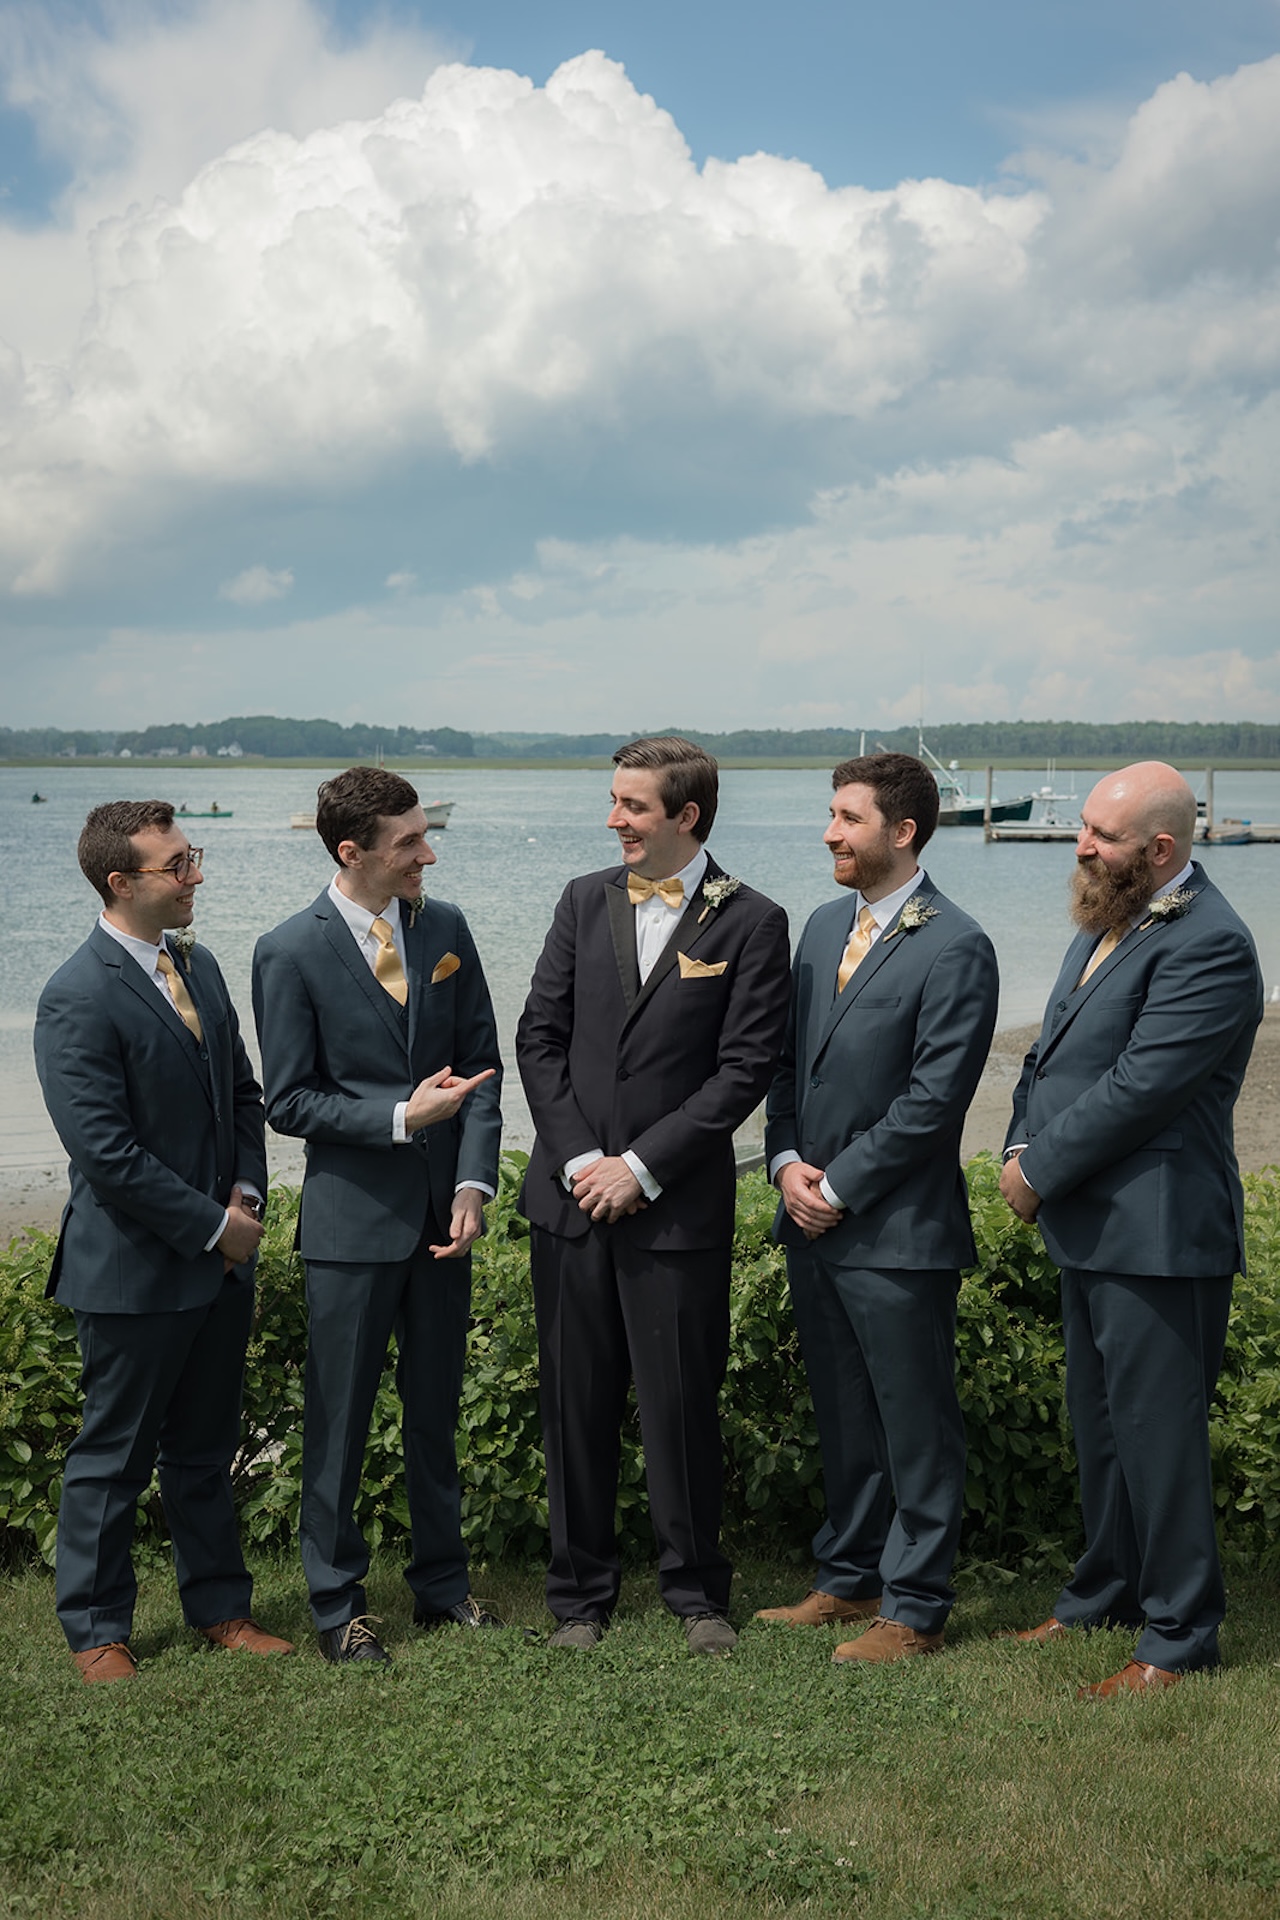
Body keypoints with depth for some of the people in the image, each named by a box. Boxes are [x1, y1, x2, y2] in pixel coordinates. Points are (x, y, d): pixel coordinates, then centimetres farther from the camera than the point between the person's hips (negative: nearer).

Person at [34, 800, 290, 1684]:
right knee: (114, 1458, 8)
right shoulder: (79, 998, -18)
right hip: (135, 1270, -7)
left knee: (206, 1448, 19)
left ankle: (219, 1605, 32)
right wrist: (211, 1226, -15)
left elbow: (242, 1091, 15)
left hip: (221, 1259, 7)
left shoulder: (199, 965, 7)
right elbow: (105, 1152, -21)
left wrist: (246, 1193, 0)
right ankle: (96, 1629, 24)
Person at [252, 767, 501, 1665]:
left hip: (441, 1213, 4)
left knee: (437, 1411, 15)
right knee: (340, 1421, 6)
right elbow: (289, 1101, -8)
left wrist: (473, 1184, -6)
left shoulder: (445, 927, 2)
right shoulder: (290, 953, -10)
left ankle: (442, 1581, 31)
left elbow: (482, 1061, 4)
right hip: (353, 1218, -4)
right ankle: (338, 1603, 22)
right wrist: (401, 1117, -19)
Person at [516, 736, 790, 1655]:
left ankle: (698, 1588, 23)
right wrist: (579, 1160, -5)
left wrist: (641, 1166, -11)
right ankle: (581, 1593, 24)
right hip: (572, 1198, 4)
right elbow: (539, 1037, 7)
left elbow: (745, 1068, -8)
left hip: (678, 1207, -3)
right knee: (577, 1403, 10)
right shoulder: (585, 901, 8)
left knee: (683, 1404, 4)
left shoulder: (751, 922, -3)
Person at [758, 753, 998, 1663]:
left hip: (899, 1231, -7)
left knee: (916, 1428, 5)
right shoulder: (825, 926, 11)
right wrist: (788, 1162, -1)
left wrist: (839, 1186, -13)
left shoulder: (956, 949, -14)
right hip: (814, 1222, 8)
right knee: (843, 1419, 19)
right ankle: (848, 1579, 32)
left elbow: (933, 1100, -17)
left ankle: (914, 1608, 17)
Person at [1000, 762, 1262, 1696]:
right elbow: (1053, 1048, 16)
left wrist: (1039, 1171, -13)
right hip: (1091, 1225, 10)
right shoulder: (1106, 921, 12)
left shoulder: (1209, 945, -19)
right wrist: (1022, 1148, 1)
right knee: (1100, 1423, 21)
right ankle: (1105, 1595, 37)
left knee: (1159, 1434, 0)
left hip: (1158, 1232, -10)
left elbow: (1136, 1089, -22)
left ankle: (1179, 1637, 15)